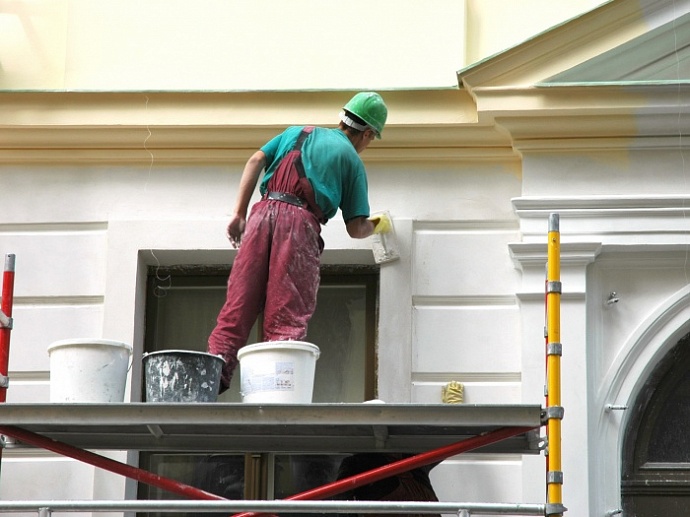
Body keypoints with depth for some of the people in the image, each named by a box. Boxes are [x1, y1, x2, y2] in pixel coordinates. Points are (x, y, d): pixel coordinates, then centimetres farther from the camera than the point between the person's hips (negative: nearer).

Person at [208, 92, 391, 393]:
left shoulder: (297, 133, 27)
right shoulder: (352, 161, 18)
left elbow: (256, 160, 13)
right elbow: (356, 229, 12)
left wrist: (239, 214, 10)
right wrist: (376, 226, 35)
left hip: (263, 212, 3)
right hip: (301, 222, -3)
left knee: (239, 304, 0)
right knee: (287, 317, -6)